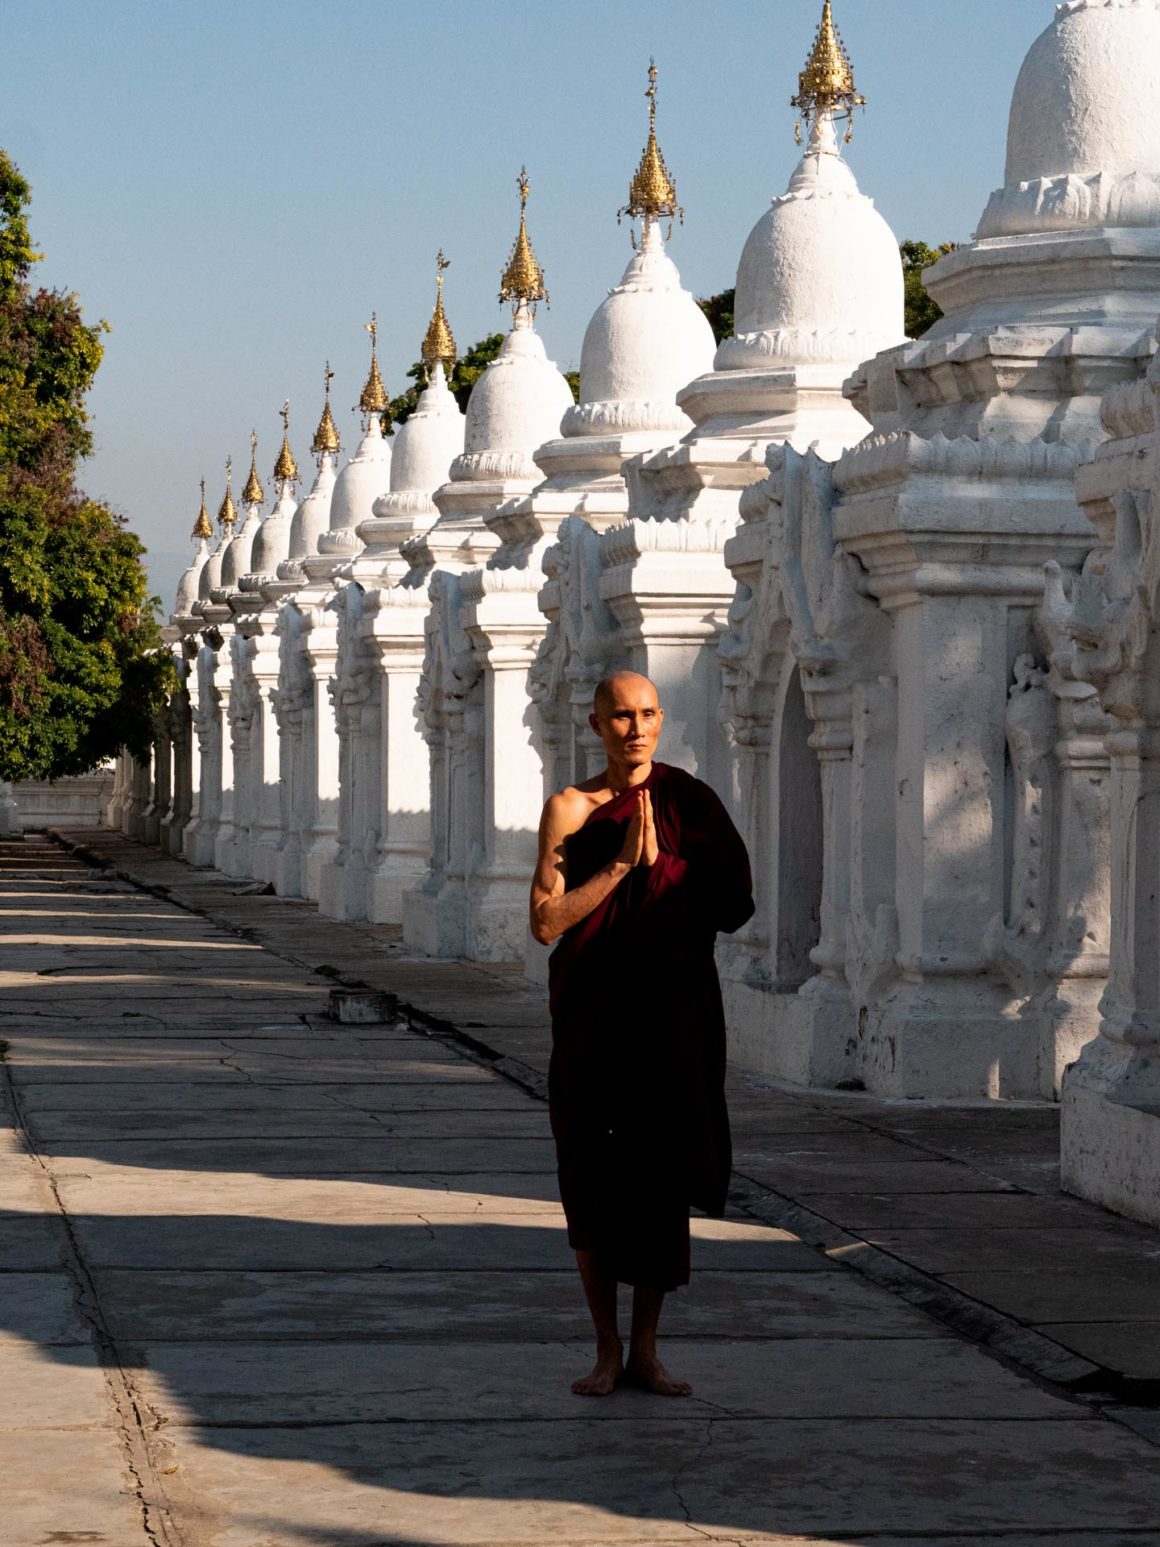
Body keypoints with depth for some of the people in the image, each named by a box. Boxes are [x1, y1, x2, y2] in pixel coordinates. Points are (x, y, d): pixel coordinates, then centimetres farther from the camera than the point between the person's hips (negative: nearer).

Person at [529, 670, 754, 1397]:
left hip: (676, 1014, 1)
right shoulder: (570, 808, -1)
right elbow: (546, 922, -10)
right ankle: (607, 1350, 12)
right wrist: (622, 864, -15)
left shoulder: (690, 801, 3)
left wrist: (661, 862, -8)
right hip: (594, 1017, -1)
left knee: (665, 1179, 2)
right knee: (593, 1181, 1)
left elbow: (734, 906, 0)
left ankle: (646, 1349, 12)